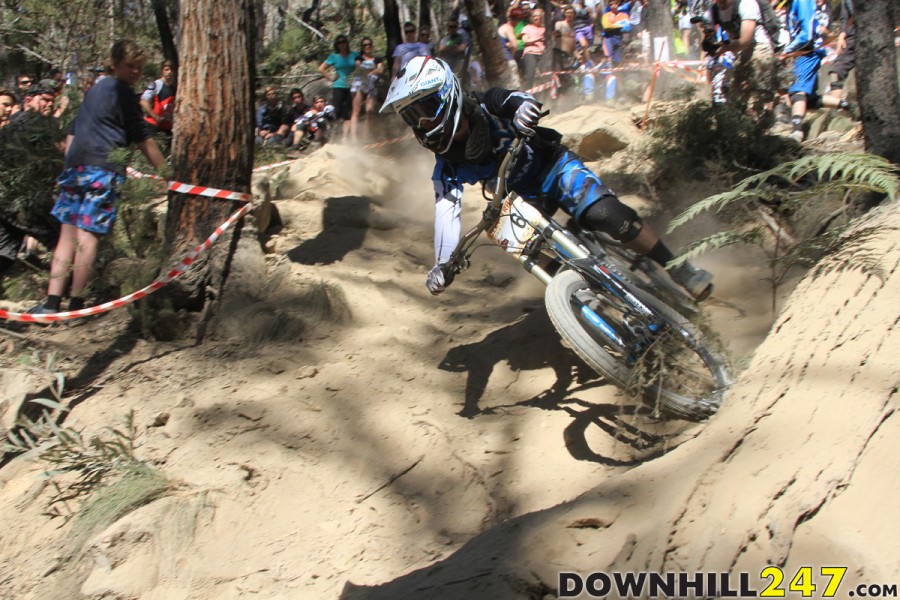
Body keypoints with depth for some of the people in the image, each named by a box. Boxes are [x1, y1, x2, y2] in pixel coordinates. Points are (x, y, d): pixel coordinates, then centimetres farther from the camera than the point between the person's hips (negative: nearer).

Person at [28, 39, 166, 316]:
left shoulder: (95, 89, 24)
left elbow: (73, 133, 26)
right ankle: (76, 304, -6)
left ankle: (51, 303, 6)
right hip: (103, 169, -8)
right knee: (88, 235, -7)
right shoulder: (123, 92, -1)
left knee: (67, 234, 7)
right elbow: (143, 139, -2)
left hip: (74, 166, 8)